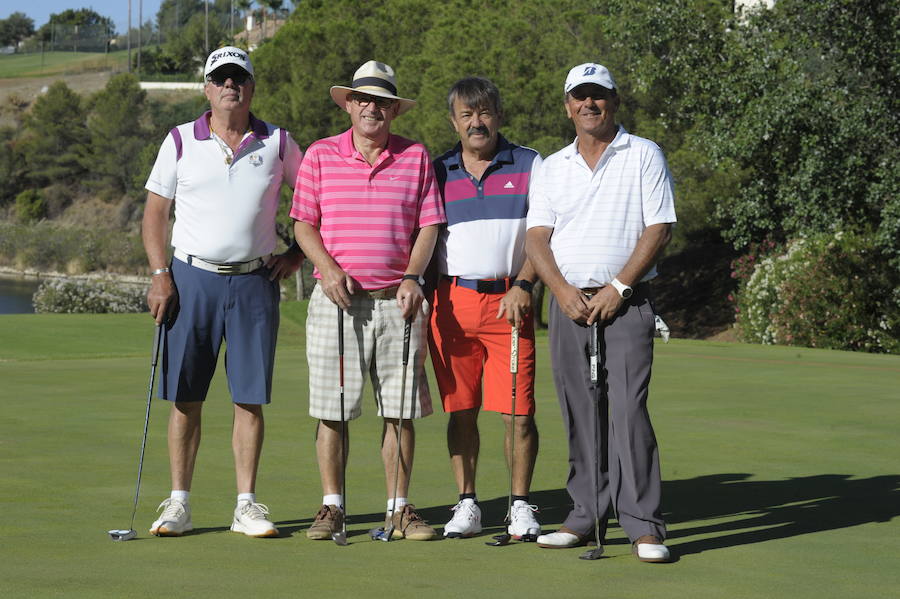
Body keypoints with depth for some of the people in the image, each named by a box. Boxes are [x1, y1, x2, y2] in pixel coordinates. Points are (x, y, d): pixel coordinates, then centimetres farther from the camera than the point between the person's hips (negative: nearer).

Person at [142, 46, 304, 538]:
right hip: (193, 277, 0)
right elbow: (155, 210, 6)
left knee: (250, 399, 1)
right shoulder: (180, 142, 4)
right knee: (185, 398, 1)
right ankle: (179, 504, 8)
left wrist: (297, 253, 7)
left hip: (255, 282, 1)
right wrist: (159, 274, -4)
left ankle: (246, 505, 8)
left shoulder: (277, 144, 6)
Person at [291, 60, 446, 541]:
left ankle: (399, 507, 11)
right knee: (332, 408, 0)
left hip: (398, 300, 1)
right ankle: (331, 507, 9)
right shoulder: (320, 155, 6)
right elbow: (303, 223, 6)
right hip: (336, 299, -1)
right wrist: (328, 269, -10)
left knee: (400, 409, 2)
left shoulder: (416, 157, 8)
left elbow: (428, 225, 7)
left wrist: (413, 277, -7)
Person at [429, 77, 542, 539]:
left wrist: (523, 285, -9)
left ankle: (521, 506, 5)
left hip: (509, 300, -2)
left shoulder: (529, 166, 6)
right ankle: (467, 504, 13)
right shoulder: (437, 172, 12)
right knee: (461, 410, 4)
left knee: (518, 410, -5)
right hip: (453, 300, 2)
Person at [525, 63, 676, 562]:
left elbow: (659, 228, -4)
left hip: (626, 302, -4)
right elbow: (537, 236, 7)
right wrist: (562, 289, -9)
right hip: (569, 303, 4)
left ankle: (644, 526, -12)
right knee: (579, 416, 5)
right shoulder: (551, 168, 15)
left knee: (629, 410, -12)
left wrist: (618, 287, -11)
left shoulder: (644, 156, 4)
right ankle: (587, 517, 13)